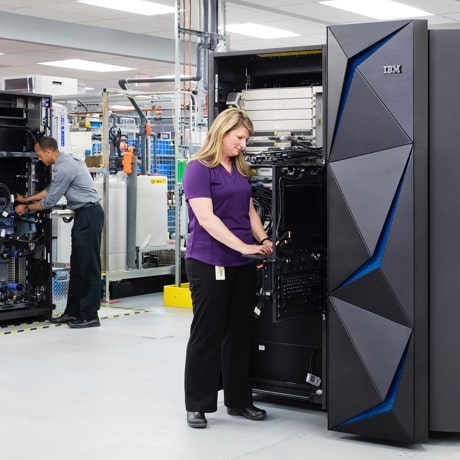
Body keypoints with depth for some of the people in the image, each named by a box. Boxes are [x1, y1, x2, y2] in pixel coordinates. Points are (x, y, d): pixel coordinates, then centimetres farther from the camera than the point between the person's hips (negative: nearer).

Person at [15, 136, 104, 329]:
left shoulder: (64, 168, -19)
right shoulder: (66, 161, 13)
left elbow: (50, 201, -12)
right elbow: (50, 189, 24)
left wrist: (26, 208, 3)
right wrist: (26, 199, 28)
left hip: (89, 215, -11)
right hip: (84, 215, 11)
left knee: (89, 265, -7)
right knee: (77, 264, 13)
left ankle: (89, 316, -4)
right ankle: (73, 312, 19)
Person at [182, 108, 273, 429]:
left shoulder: (241, 170, 14)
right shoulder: (199, 168, -9)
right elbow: (206, 217, -17)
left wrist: (263, 240, 0)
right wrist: (243, 246, -22)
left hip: (243, 264, 7)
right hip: (209, 263, -7)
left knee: (241, 332, 12)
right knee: (207, 333, 1)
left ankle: (239, 399, 23)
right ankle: (198, 405, 12)